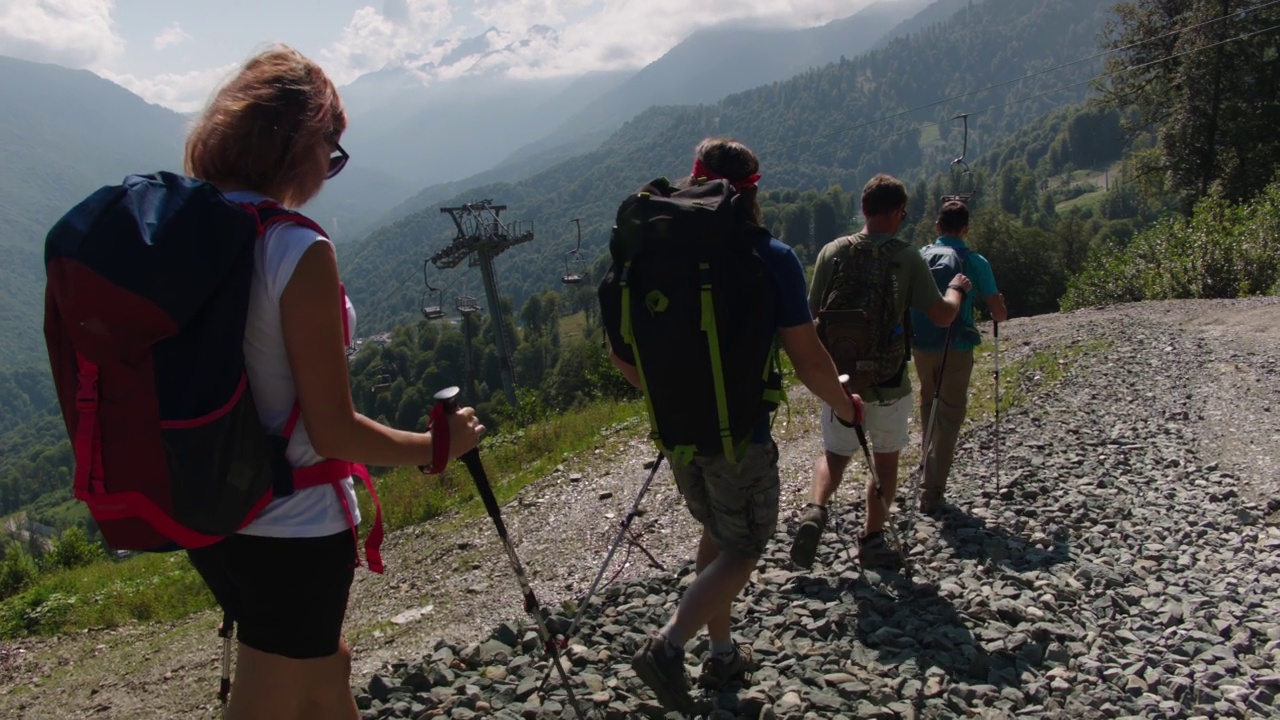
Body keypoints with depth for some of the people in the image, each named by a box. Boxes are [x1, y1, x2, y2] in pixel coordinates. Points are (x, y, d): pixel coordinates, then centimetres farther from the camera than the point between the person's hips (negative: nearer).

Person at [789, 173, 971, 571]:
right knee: (885, 460, 17)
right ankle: (872, 539, 22)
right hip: (888, 381, -2)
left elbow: (813, 313, 0)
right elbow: (942, 315, -9)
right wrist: (956, 289, 11)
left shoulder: (832, 252, -4)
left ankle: (815, 510, -8)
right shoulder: (907, 258, -11)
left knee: (834, 454, 18)